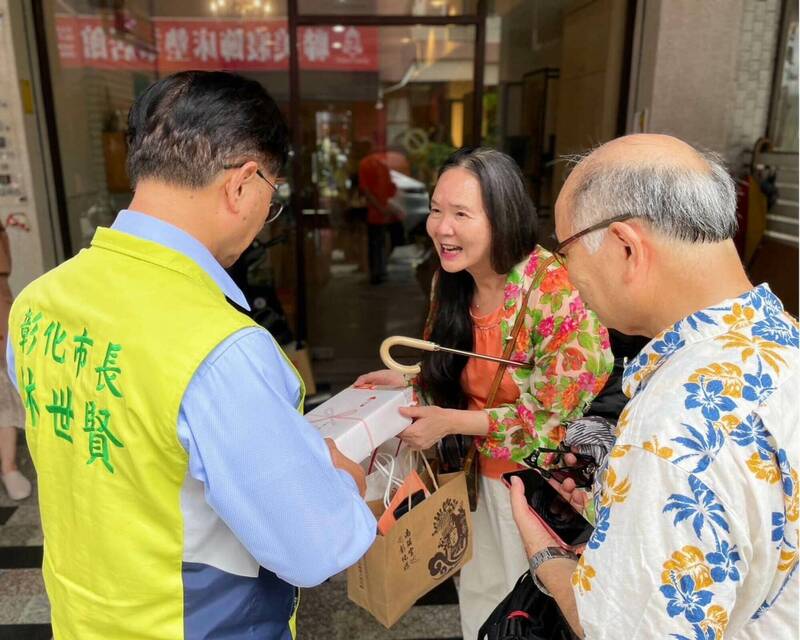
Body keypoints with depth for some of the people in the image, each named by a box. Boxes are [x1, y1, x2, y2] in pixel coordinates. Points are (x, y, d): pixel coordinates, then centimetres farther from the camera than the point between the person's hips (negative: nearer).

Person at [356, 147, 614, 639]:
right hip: (483, 476, 6)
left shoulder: (558, 289, -26)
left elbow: (557, 417, -24)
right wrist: (407, 381, -9)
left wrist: (450, 423, -22)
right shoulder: (452, 282, -6)